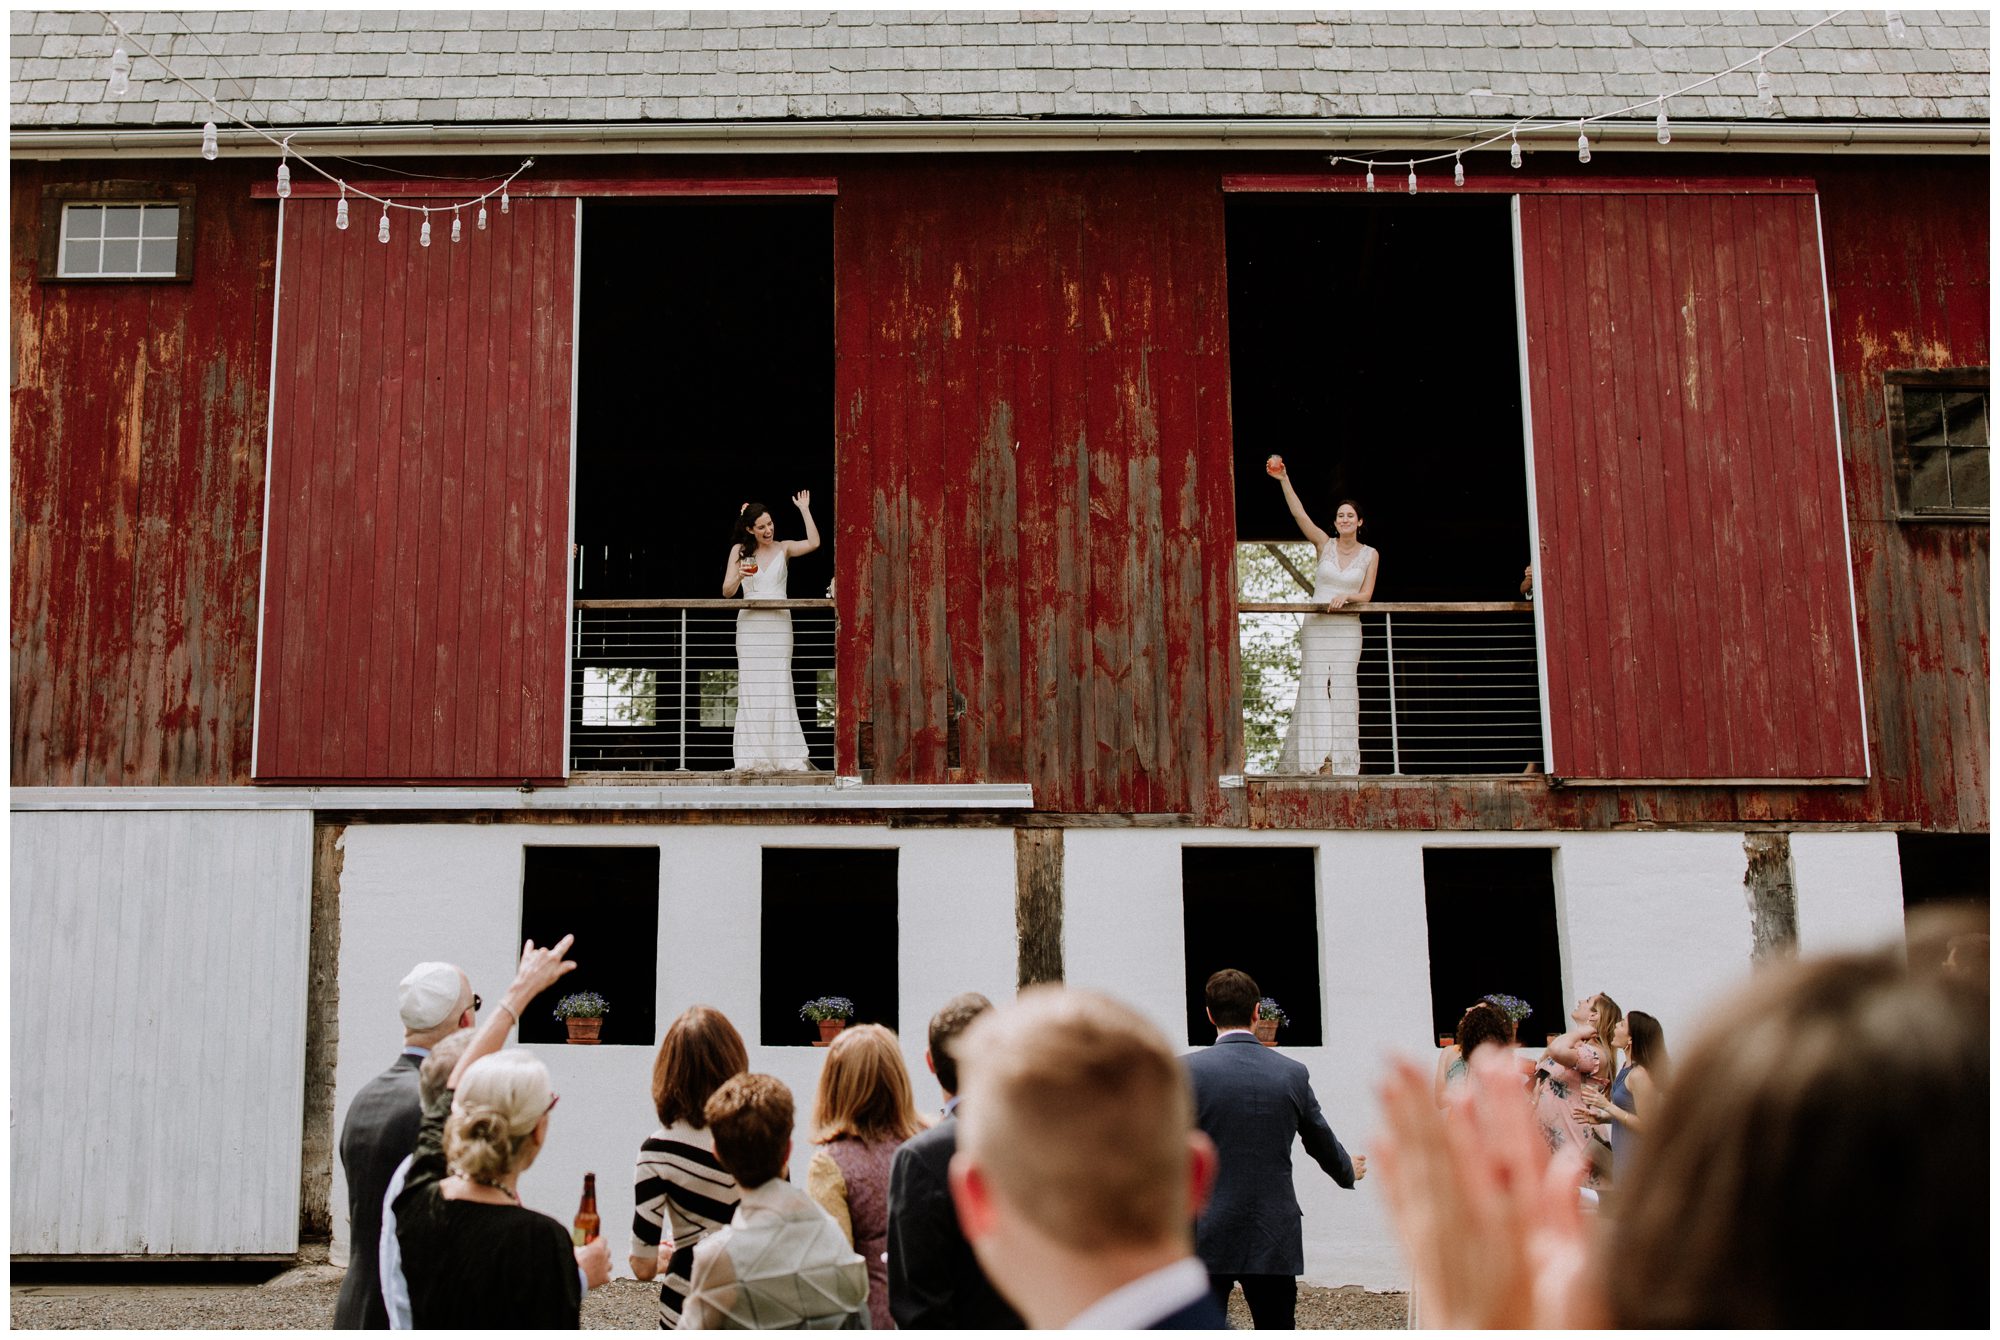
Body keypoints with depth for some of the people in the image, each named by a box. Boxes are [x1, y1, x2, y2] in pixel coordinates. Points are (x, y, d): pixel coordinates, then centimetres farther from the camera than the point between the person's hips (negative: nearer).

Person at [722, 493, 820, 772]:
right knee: (751, 688, -4)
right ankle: (754, 759, -3)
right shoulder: (739, 550, 9)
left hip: (778, 624, -1)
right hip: (750, 625, 1)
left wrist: (804, 509, -5)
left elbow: (813, 543, -10)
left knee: (778, 686, -6)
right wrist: (739, 576, -14)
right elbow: (727, 591, 6)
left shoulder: (784, 548, 8)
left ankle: (785, 757, -6)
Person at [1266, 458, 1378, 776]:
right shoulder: (1324, 544, 5)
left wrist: (1346, 597, -18)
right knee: (1316, 688, -8)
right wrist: (1284, 480, -17)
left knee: (1342, 689, -5)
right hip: (1316, 627, 0)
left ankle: (1341, 762, -3)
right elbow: (1299, 514, -6)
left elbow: (1366, 595, 4)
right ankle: (1321, 762, -9)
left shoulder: (1370, 555, 7)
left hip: (1347, 630, 0)